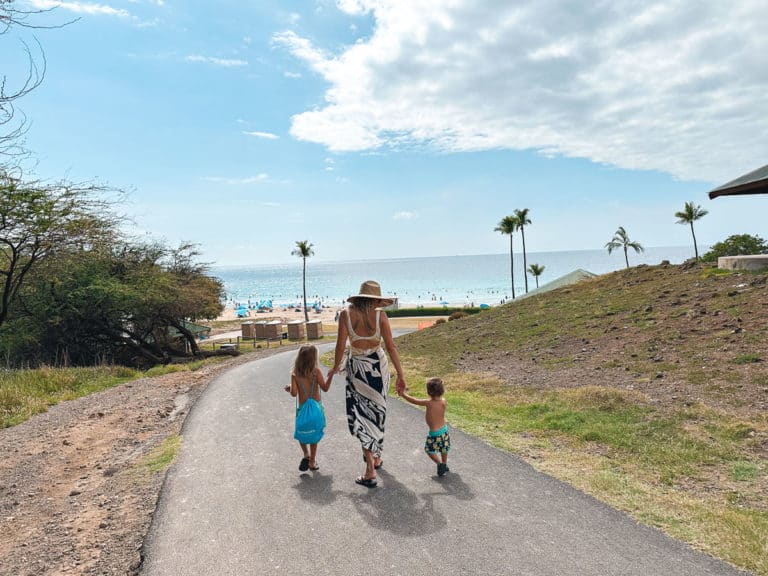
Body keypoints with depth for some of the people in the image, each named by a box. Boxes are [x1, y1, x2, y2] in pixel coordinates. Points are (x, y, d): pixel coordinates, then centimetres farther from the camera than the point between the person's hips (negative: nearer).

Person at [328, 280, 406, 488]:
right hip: (379, 366, 2)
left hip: (357, 368, -2)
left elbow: (341, 345, -8)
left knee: (361, 416, 5)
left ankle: (370, 472, -1)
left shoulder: (346, 314, -10)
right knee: (377, 413, 20)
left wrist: (335, 367, 9)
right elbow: (391, 346, -8)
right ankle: (376, 457, 36)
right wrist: (400, 374, -1)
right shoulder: (380, 315, -9)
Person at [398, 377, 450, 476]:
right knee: (444, 449, 26)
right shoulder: (443, 402, -13)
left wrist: (403, 394, 0)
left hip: (434, 433, -6)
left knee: (430, 450, 12)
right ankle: (444, 464, 39)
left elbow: (414, 401, -13)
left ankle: (440, 464, -2)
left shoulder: (428, 403, -24)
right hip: (444, 430, 6)